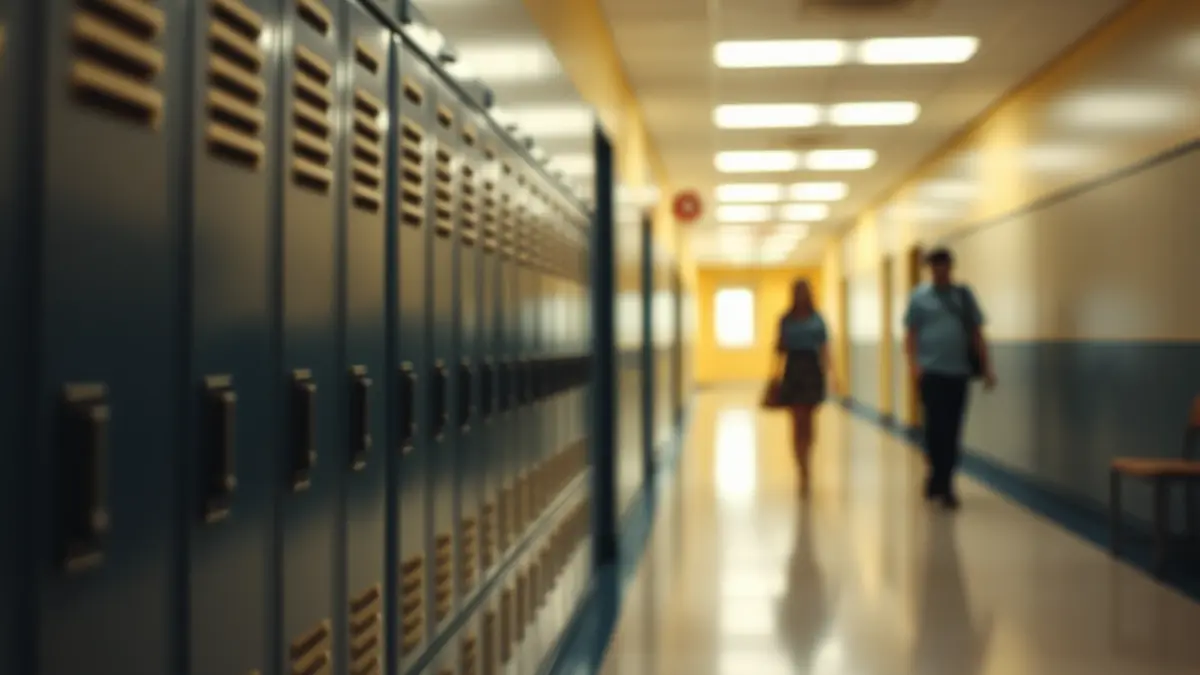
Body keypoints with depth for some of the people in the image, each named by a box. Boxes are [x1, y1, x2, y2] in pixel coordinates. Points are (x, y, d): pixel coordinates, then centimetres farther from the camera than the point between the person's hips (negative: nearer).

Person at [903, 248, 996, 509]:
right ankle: (943, 482, 1)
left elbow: (976, 333, 11)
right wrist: (913, 363, -12)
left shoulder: (964, 295, 10)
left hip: (959, 372, 3)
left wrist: (986, 367, 5)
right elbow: (910, 334, 2)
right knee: (936, 426, -8)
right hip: (931, 371, -3)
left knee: (953, 430, 5)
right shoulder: (919, 297, 4)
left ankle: (940, 480, 18)